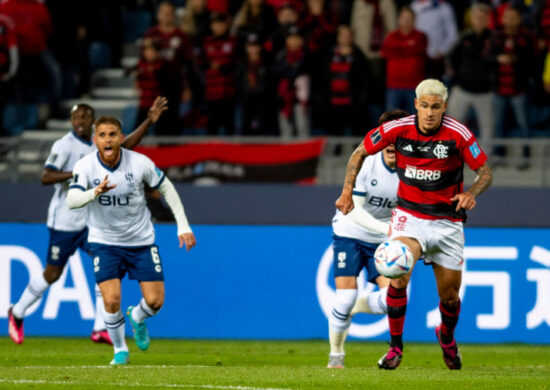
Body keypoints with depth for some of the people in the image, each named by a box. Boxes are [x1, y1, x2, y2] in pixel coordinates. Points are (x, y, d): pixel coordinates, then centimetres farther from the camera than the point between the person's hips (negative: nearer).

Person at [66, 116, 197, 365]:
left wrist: (183, 226, 1)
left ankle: (137, 318, 34)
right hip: (104, 240, -1)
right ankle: (120, 350, 8)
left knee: (155, 301, -3)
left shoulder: (139, 162, -14)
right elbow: (71, 200, -29)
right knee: (111, 300, -17)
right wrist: (95, 192, -49)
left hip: (141, 241, 1)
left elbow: (166, 188, 2)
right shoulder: (85, 166, -16)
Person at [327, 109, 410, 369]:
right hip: (349, 233, -3)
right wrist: (386, 228, -35)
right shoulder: (366, 163, -19)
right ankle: (336, 354, 14)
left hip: (383, 240, 3)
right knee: (345, 297, -12)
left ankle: (352, 309, 18)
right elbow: (353, 210, -22)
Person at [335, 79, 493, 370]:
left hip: (447, 222, 0)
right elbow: (360, 153, 6)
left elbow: (486, 173, -5)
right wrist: (347, 191, -1)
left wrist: (471, 193, -25)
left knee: (449, 296, 5)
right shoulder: (397, 129, -10)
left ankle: (447, 337, 40)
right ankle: (395, 346, -8)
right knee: (398, 276, -25)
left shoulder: (459, 135, -13)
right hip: (408, 215, 0)